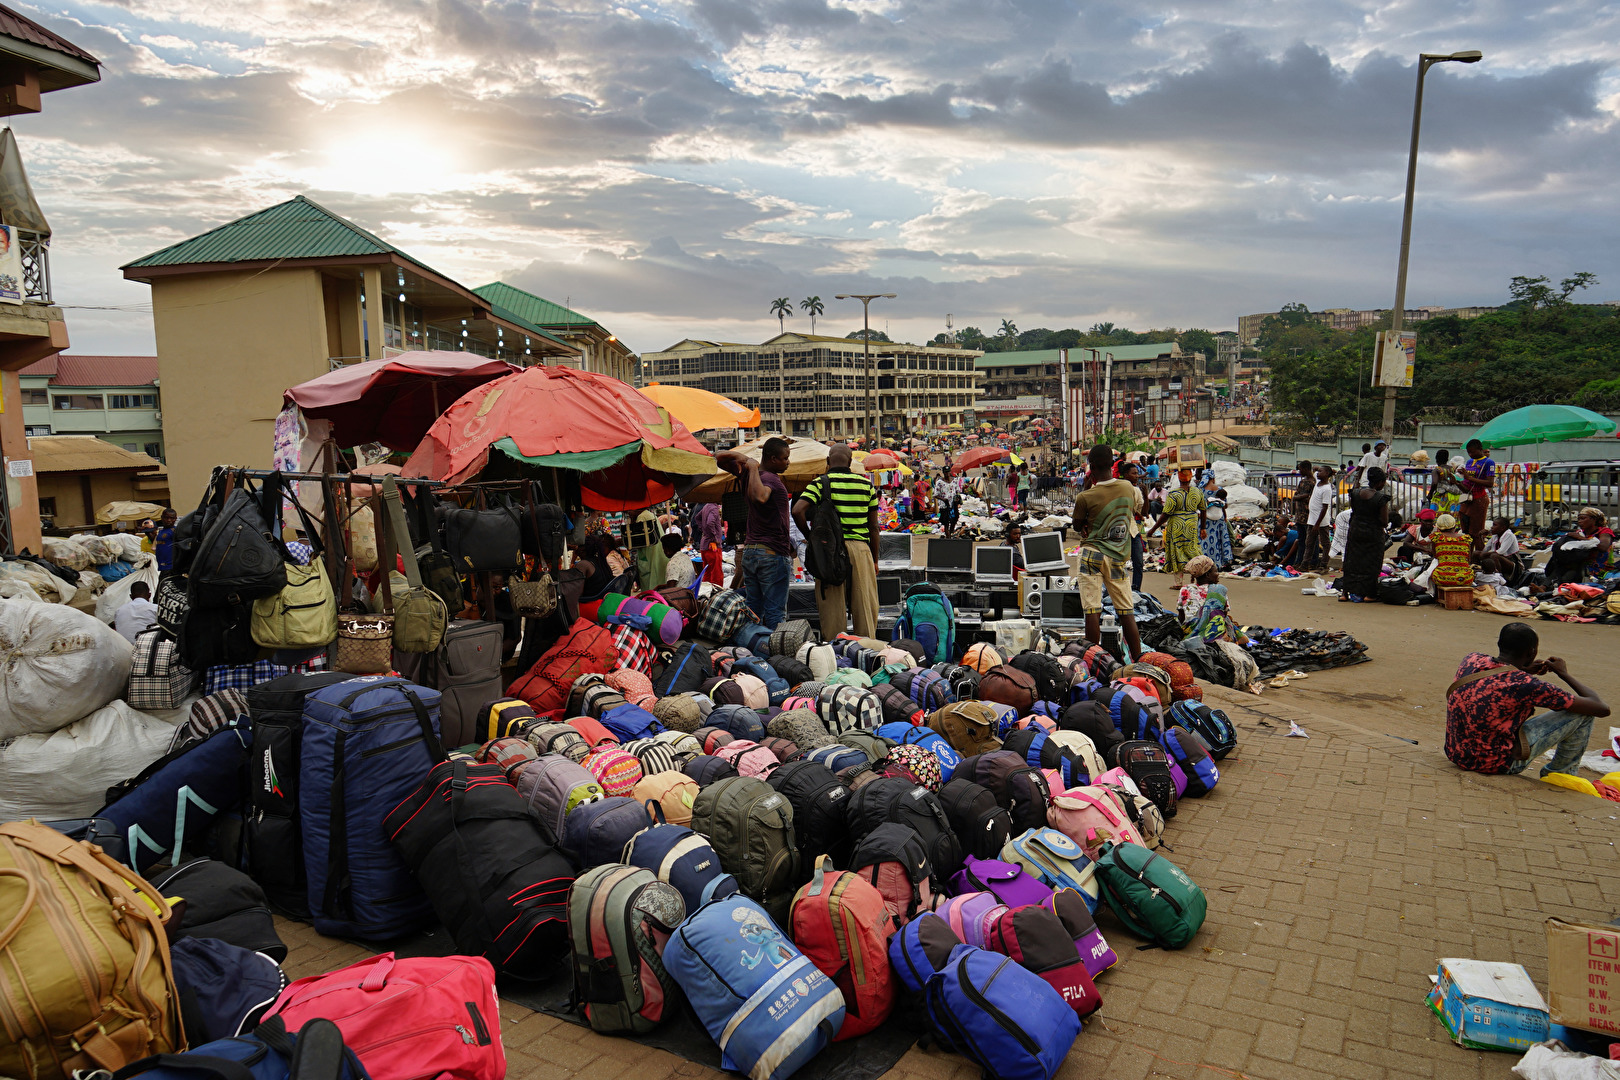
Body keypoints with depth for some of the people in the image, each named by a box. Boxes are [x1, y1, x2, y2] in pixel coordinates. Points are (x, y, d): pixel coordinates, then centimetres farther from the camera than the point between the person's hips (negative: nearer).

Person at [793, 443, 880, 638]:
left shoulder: (820, 483, -1)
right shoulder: (866, 484, 7)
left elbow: (797, 511, -15)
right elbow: (873, 527, 8)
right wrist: (875, 560, 16)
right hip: (860, 547, 2)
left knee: (832, 606, 6)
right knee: (864, 605, 9)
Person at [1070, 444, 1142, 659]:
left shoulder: (1086, 497, -12)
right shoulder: (1128, 488, 1)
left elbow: (1077, 526, 5)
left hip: (1093, 554, -4)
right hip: (1119, 556, 4)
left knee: (1092, 611, -2)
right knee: (1127, 611, 9)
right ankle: (1138, 660, 13)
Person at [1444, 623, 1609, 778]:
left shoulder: (1470, 660, -6)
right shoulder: (1526, 685, -23)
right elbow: (1602, 708, -11)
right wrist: (1565, 674, 2)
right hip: (1498, 764, -6)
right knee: (1581, 712, 2)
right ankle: (1559, 772, 25)